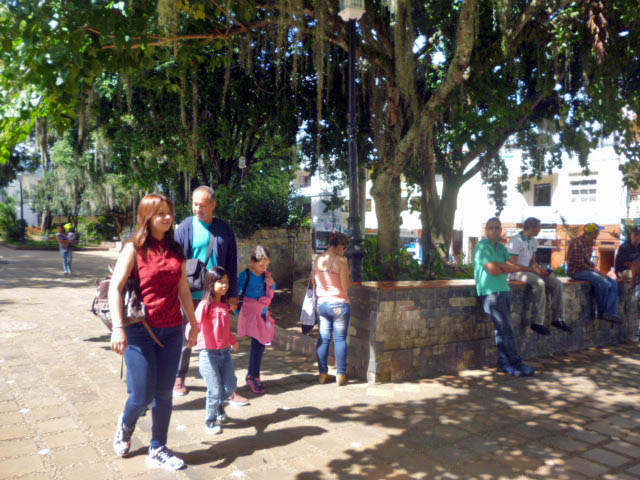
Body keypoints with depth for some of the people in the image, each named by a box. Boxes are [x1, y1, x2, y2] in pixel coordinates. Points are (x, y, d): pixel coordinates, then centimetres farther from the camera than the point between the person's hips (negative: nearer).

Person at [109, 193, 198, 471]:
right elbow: (115, 287, -11)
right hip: (140, 330, -4)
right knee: (142, 395, 0)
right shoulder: (134, 248, -5)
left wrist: (193, 323, 18)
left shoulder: (176, 251, 10)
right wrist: (118, 327, -19)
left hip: (171, 331, 5)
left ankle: (157, 450, 23)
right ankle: (126, 426, 33)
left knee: (164, 394, 8)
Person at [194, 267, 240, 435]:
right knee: (215, 390, -2)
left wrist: (233, 342, 33)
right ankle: (210, 422, 19)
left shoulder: (225, 305, 8)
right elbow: (194, 323, -24)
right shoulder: (206, 304, -13)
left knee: (231, 385, 9)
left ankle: (218, 404, 41)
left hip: (224, 352, 6)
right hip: (209, 353, -6)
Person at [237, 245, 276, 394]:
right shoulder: (245, 275, -8)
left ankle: (251, 376, 20)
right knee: (258, 344, -11)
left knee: (260, 344, 6)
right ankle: (253, 377, 1)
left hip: (263, 314, 6)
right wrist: (239, 310, -4)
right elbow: (239, 294, -3)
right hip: (251, 313, -5)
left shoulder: (266, 275, 8)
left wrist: (272, 285, -1)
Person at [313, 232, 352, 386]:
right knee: (340, 339, 3)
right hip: (339, 304, -5)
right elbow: (346, 285, -14)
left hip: (322, 303, 5)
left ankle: (322, 374, 16)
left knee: (323, 339, 10)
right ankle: (341, 375, 9)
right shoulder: (341, 261, -14)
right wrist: (348, 274, 2)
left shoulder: (318, 260, 5)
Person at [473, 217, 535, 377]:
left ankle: (504, 363, 12)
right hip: (490, 291, -7)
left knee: (503, 329, 7)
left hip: (504, 289, 7)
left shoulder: (501, 247, 18)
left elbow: (510, 266, 6)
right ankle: (517, 363, -4)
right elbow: (493, 271, -14)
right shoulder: (482, 247, -6)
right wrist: (506, 267, 4)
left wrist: (498, 264, -10)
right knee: (507, 329, -9)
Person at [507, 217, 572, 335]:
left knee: (556, 283, -8)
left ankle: (557, 319, -2)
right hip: (516, 272, -9)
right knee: (539, 283, -35)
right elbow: (513, 265, -17)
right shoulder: (516, 241, -15)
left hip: (529, 271, 9)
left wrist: (540, 269, -2)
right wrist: (533, 270, -20)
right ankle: (537, 322, -30)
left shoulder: (533, 241, 13)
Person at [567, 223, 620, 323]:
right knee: (603, 283, -27)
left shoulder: (590, 243, 12)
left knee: (613, 283, -7)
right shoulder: (577, 243, -18)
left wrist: (595, 270, 2)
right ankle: (601, 312, -9)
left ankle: (610, 313, -15)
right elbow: (580, 264, -20)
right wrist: (596, 271, -15)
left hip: (588, 270, 10)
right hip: (577, 271, -10)